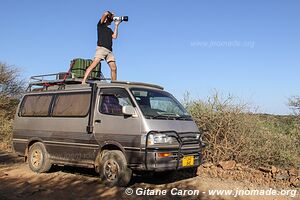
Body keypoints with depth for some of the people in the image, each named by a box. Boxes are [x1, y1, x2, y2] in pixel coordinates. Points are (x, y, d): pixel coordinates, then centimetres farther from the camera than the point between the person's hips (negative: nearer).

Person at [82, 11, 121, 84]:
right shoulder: (100, 25, 12)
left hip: (109, 51, 6)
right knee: (94, 64, -20)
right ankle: (83, 81, -25)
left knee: (114, 68, -1)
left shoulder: (109, 29, 28)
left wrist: (116, 25, 16)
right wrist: (111, 15, 19)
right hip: (101, 48, -6)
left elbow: (114, 36, 9)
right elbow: (106, 13, -1)